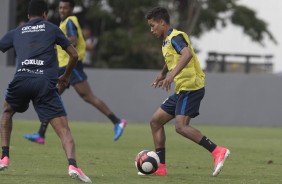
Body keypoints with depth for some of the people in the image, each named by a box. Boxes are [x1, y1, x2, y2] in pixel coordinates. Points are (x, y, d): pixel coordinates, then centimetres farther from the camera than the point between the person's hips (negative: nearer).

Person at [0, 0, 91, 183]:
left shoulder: (16, 32, 25)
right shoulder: (52, 28, 21)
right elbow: (74, 55, 22)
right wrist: (66, 77, 38)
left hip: (21, 79, 2)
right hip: (46, 82, -2)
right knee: (63, 128, -6)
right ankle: (72, 164, -31)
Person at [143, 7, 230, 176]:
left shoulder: (175, 37, -12)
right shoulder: (167, 42, 19)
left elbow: (187, 54, -32)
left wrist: (172, 75, -41)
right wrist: (162, 75, 51)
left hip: (191, 87, -10)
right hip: (181, 90, 10)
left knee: (181, 126, -24)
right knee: (156, 121, 10)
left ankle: (218, 151, -27)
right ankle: (160, 167, 10)